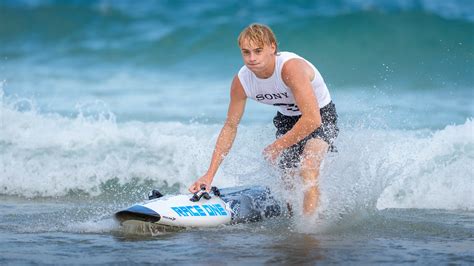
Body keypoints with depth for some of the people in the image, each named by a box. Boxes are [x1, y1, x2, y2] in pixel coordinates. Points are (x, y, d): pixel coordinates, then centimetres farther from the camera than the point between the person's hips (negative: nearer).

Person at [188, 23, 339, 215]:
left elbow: (312, 119, -38)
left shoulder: (291, 67, -36)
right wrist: (210, 174, -11)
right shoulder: (241, 81, -18)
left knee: (307, 170, -28)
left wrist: (277, 147, -27)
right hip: (288, 119, 6)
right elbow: (230, 126, -6)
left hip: (321, 115, -6)